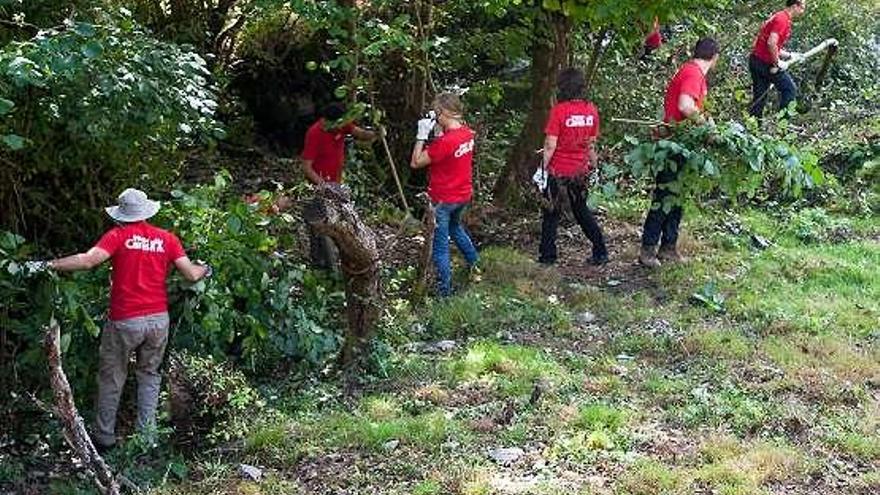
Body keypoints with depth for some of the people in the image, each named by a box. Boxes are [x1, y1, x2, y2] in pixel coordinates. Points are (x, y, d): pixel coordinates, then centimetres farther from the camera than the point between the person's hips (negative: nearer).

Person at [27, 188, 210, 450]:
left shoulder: (118, 235, -7)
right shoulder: (167, 238, 2)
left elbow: (88, 260, -20)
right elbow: (192, 274, 1)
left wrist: (48, 265, -15)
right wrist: (206, 270, 22)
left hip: (125, 321, -3)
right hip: (158, 319, 3)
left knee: (111, 378, 12)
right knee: (149, 374, 18)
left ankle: (104, 437, 18)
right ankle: (147, 435, 17)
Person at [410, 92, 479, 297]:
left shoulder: (445, 142, -29)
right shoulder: (467, 132, -5)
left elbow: (416, 162, -23)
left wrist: (422, 135, -20)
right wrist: (441, 129, -3)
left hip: (443, 200, -8)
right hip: (464, 195, 8)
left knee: (440, 245, 7)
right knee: (455, 226, 36)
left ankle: (444, 289, 16)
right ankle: (474, 261, 49)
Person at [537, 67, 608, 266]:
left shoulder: (559, 110, -17)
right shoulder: (591, 110, -2)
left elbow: (550, 144, -17)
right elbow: (591, 143, 7)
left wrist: (543, 168, -9)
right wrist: (593, 165, 18)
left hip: (558, 170, -5)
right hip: (580, 170, 5)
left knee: (551, 212, 9)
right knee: (581, 209, 19)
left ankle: (548, 255, 14)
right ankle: (600, 252, 16)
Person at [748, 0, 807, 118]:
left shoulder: (779, 16, 16)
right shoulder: (783, 19, -15)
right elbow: (771, 43, -27)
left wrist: (789, 55, 18)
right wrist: (778, 63, -19)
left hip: (756, 60, 9)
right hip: (765, 63, -9)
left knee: (759, 97, 12)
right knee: (790, 90, 1)